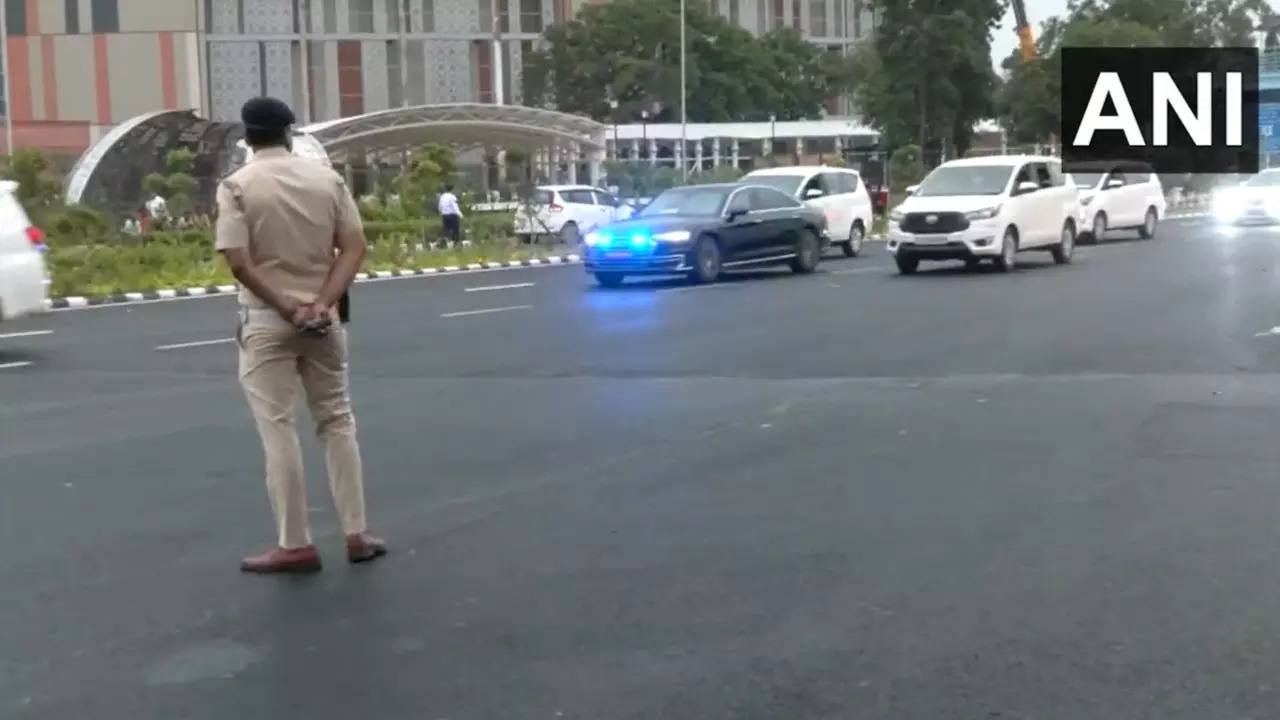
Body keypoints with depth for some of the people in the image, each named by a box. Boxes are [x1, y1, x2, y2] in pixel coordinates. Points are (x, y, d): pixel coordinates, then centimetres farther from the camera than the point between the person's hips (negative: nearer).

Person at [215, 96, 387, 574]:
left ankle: (294, 546, 6)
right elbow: (354, 248, -4)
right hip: (322, 317, 4)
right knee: (337, 422, 12)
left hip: (266, 320, -3)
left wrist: (285, 307, -12)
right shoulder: (327, 179, 3)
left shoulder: (237, 186, -7)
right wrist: (322, 302, -12)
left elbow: (239, 264, -17)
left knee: (279, 431, 2)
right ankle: (356, 535, 14)